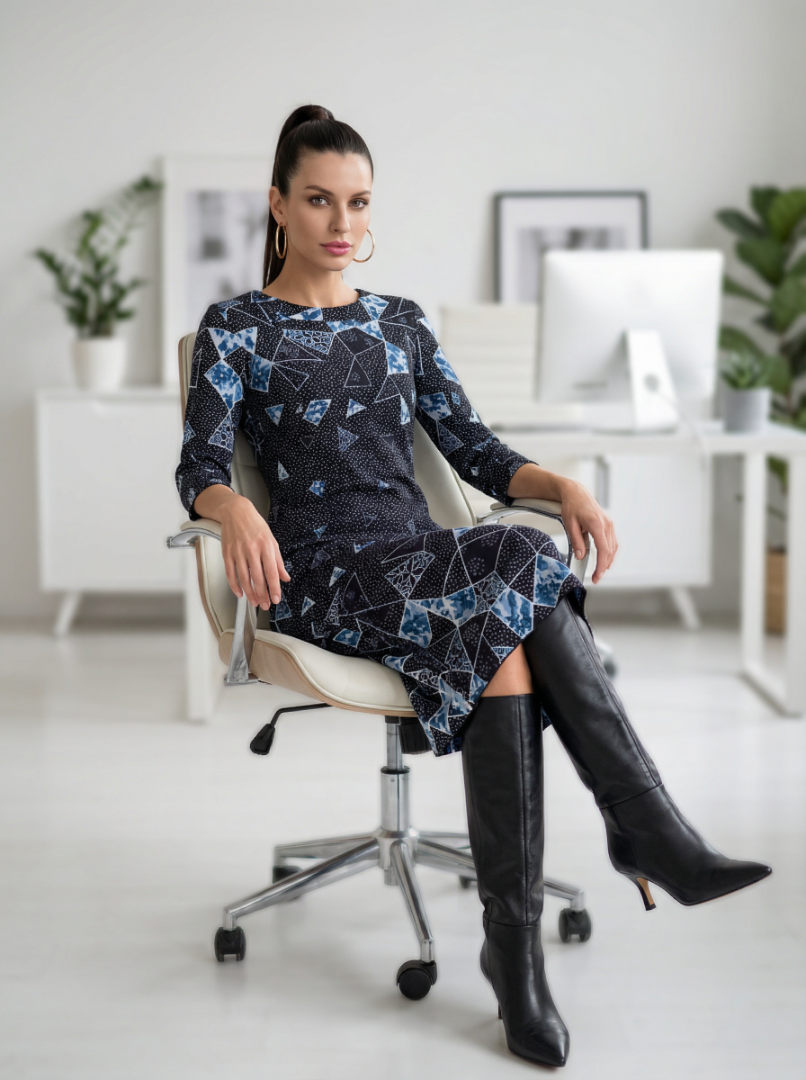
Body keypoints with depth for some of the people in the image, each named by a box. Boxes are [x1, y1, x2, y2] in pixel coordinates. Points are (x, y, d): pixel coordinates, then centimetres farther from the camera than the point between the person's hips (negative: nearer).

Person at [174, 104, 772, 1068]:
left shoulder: (400, 324, 19)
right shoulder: (236, 329, 5)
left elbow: (476, 454, 13)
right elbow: (198, 465, -9)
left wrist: (563, 485, -8)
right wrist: (232, 508, -34)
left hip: (424, 558, 4)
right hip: (324, 580, -4)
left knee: (503, 641, -32)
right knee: (522, 573, -32)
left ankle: (515, 943, -34)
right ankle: (651, 833, -29)